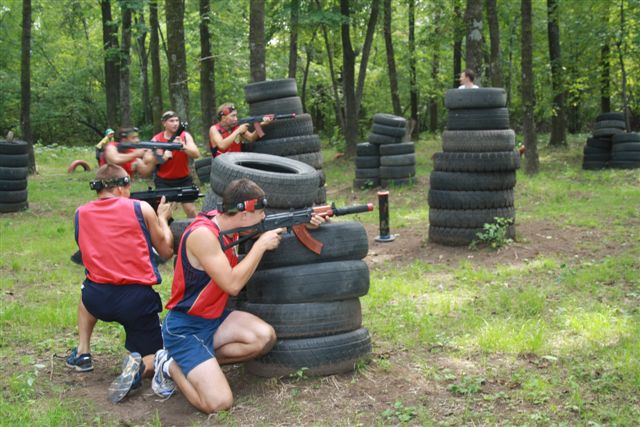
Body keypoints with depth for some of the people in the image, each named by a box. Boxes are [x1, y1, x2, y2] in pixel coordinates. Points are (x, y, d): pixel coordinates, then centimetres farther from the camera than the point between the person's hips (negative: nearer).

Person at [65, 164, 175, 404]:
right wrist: (162, 217, 26)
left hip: (98, 300, 3)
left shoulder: (81, 214, 7)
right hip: (138, 299, -3)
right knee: (153, 359, 17)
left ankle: (82, 353, 32)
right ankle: (139, 367, -18)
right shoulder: (141, 208, 0)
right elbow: (166, 251, 9)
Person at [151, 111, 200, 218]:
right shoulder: (156, 139, -6)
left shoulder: (185, 136, -4)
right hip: (163, 181, -1)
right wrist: (163, 157, -30)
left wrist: (184, 147, -34)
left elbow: (196, 154, -15)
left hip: (184, 179, 1)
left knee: (191, 210, -3)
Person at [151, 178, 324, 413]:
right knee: (219, 403, -20)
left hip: (215, 318, 9)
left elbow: (275, 233, 16)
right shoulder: (202, 234, -25)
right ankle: (172, 366, 7)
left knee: (265, 337, -16)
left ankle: (201, 362, 2)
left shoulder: (226, 221, 0)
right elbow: (232, 285, -26)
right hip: (184, 329, -9)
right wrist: (261, 244, -19)